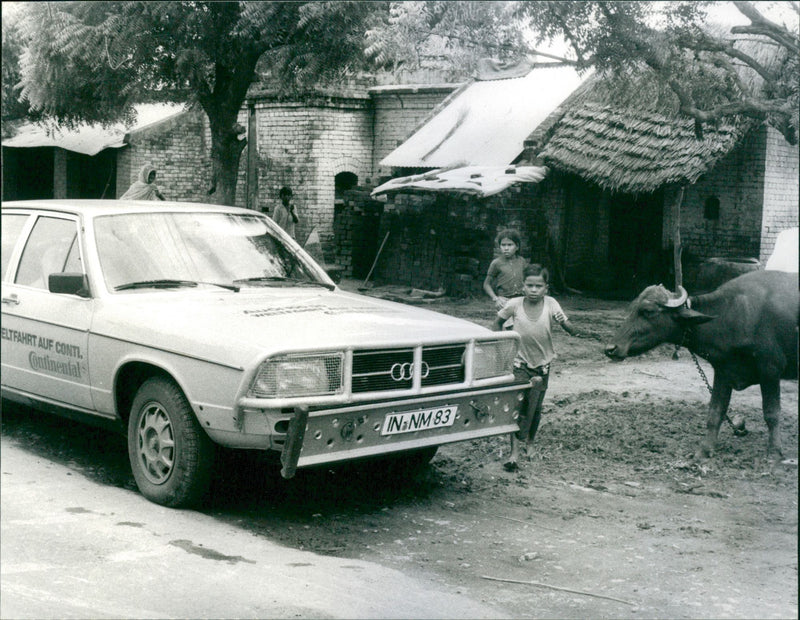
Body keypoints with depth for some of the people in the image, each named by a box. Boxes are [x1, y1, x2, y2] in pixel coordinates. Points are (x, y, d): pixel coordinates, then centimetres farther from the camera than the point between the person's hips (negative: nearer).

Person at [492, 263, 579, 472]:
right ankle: (514, 452, -17)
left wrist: (564, 322, -37)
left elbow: (573, 332, -16)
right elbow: (497, 323, 7)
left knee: (535, 408, 10)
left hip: (542, 364, 2)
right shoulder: (514, 304, -12)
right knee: (519, 405, -15)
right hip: (519, 363, -1)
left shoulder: (550, 304, -12)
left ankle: (528, 444, 33)